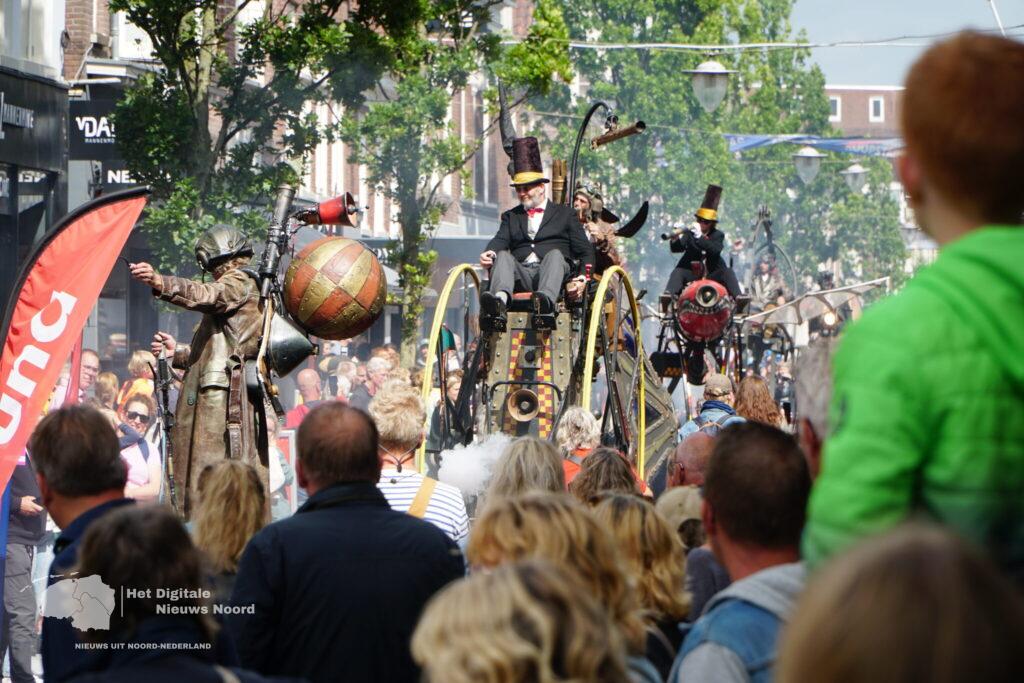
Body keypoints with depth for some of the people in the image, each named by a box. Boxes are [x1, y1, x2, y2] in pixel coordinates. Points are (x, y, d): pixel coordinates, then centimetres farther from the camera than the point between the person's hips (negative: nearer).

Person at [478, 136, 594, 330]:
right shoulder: (511, 216, 30)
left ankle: (545, 301, -64)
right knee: (503, 256, -27)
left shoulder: (565, 214, 21)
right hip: (520, 276, 2)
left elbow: (585, 250, 12)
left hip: (552, 276, -2)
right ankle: (499, 302, -59)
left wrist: (585, 276, -9)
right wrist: (489, 253, -15)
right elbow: (500, 240, 10)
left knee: (555, 254, -34)